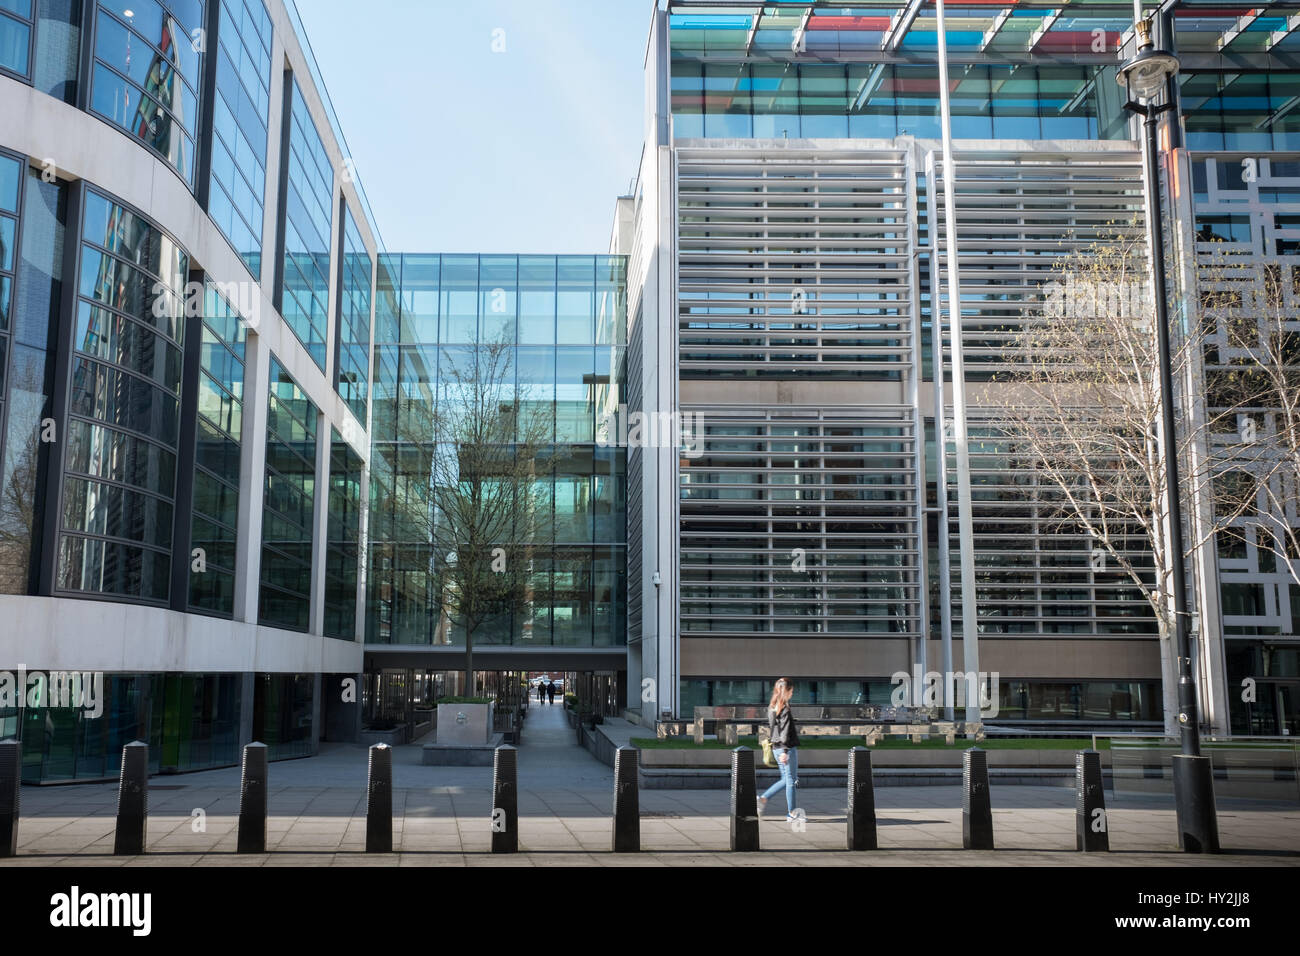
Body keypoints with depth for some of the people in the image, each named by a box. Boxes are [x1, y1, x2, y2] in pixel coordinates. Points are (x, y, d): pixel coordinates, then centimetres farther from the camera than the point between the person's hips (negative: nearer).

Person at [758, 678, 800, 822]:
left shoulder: (771, 707, 11)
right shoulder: (785, 708, -14)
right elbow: (785, 730, -18)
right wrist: (785, 751, -20)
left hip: (776, 748, 8)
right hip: (788, 748, -8)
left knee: (786, 780, 17)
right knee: (792, 780, 1)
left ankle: (762, 799, 9)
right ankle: (791, 814, 5)